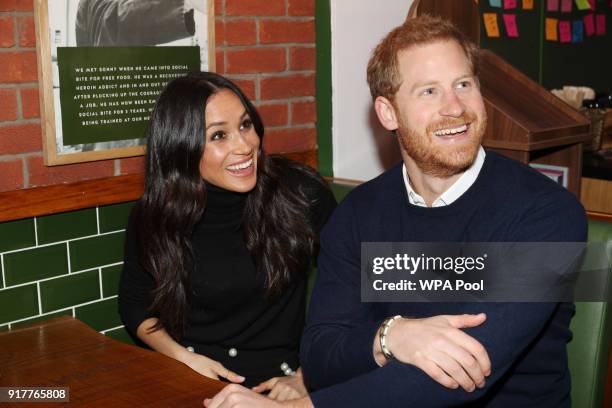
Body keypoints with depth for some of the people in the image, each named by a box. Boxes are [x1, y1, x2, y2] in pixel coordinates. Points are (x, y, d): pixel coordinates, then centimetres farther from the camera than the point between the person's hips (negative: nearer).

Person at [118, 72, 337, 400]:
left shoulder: (301, 192, -9)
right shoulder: (152, 218, -5)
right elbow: (134, 304, 9)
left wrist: (305, 377, -6)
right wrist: (181, 356, -7)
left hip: (276, 382, 0)